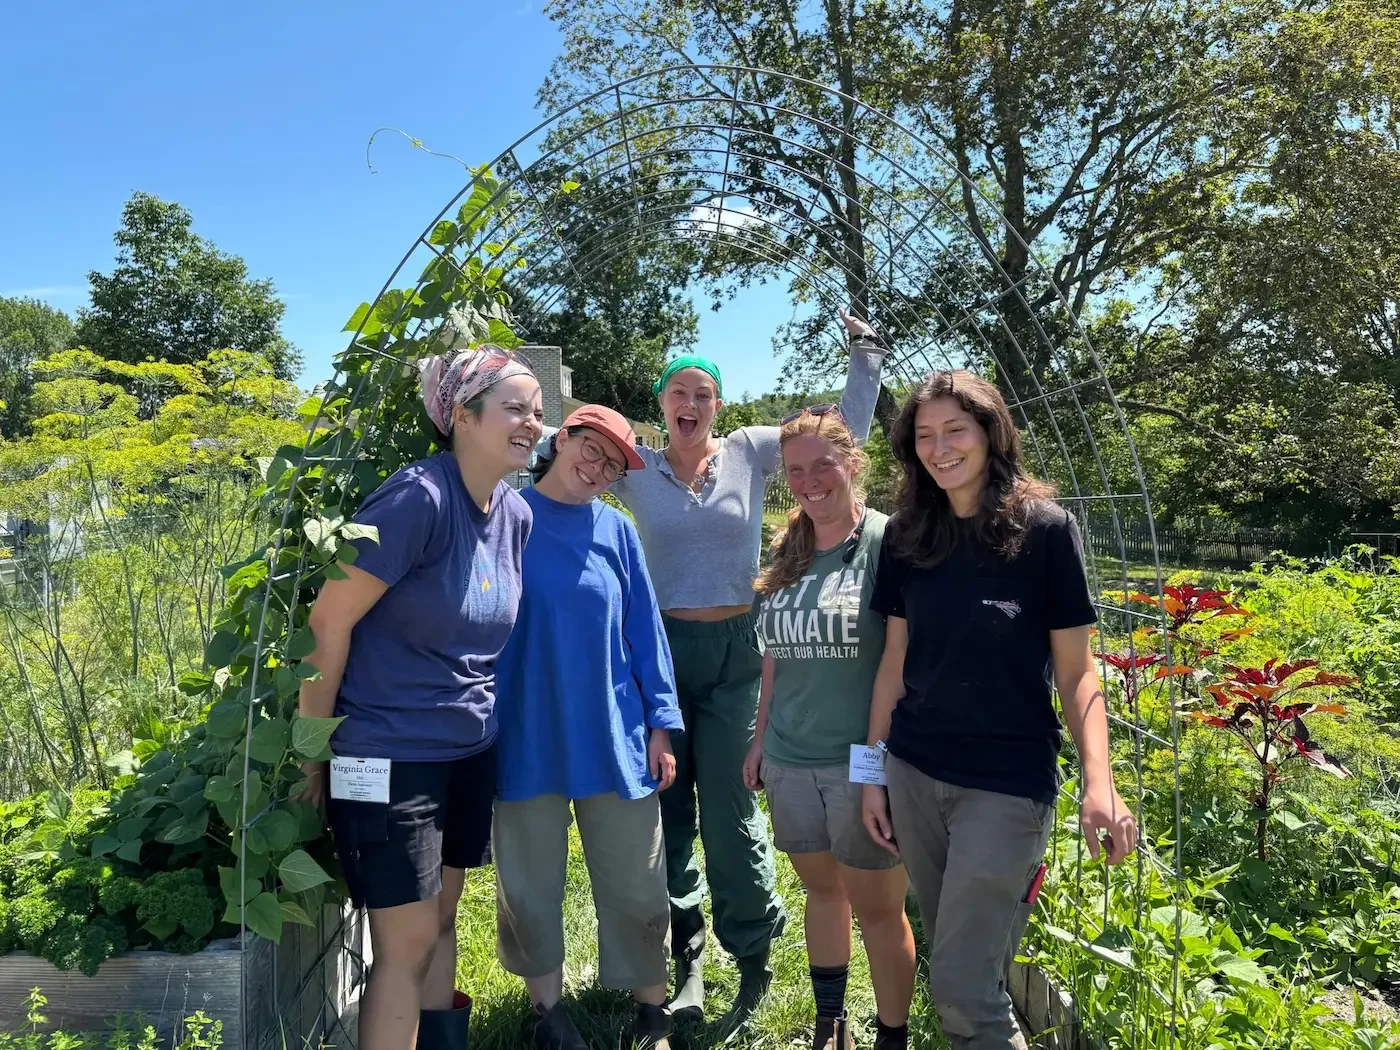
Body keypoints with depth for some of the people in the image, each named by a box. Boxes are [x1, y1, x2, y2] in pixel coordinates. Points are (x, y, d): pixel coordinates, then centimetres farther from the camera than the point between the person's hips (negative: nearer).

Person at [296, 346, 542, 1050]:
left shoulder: (516, 515, 1)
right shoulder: (417, 497, -22)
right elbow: (329, 621, -18)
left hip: (471, 752, 7)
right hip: (390, 756, -7)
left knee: (442, 920, 20)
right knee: (407, 945, 3)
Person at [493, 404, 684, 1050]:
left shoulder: (616, 530, 1)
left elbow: (645, 631, 4)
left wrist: (660, 724, 1)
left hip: (612, 734, 1)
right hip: (525, 736, -1)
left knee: (636, 885, 10)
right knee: (529, 886, 13)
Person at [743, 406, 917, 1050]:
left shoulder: (886, 543, -9)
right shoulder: (787, 552, 9)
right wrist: (760, 739, 17)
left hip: (863, 761, -5)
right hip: (789, 760, 6)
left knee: (876, 906, 6)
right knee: (821, 889, 17)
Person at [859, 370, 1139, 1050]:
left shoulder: (1045, 528, -8)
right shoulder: (907, 536, 4)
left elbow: (1075, 671, -6)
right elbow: (895, 661, 8)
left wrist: (1099, 781, -18)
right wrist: (872, 770, 8)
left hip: (1008, 781, -4)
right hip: (914, 773, 4)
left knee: (961, 989, -3)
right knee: (958, 959, 16)